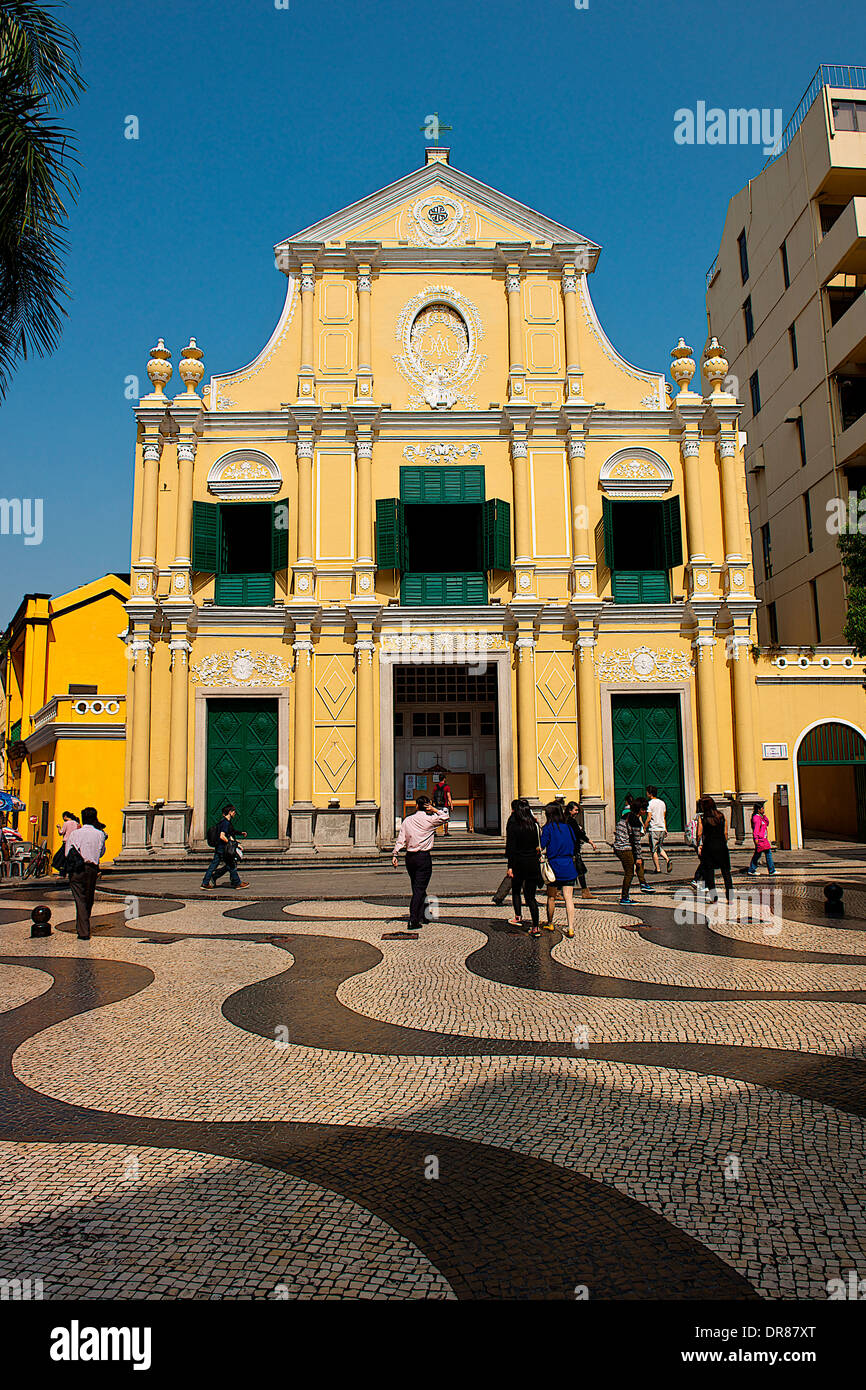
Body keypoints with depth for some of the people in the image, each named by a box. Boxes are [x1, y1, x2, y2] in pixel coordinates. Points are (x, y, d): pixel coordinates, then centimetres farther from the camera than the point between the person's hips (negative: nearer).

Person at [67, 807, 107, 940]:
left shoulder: (75, 833, -5)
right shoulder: (100, 834, -1)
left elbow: (67, 853, -1)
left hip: (77, 869, -2)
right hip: (93, 869, 2)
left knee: (80, 899, -2)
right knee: (89, 899, 17)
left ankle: (83, 932, -7)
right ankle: (83, 927, 31)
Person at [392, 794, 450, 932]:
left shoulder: (407, 820, 4)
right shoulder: (430, 819, -6)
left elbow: (400, 839, 1)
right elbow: (445, 816, 7)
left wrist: (394, 855, 2)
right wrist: (434, 809, 3)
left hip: (410, 857, 4)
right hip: (424, 857, -4)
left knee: (417, 888, 17)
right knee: (419, 890, -4)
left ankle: (420, 917, 26)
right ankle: (413, 921, -12)